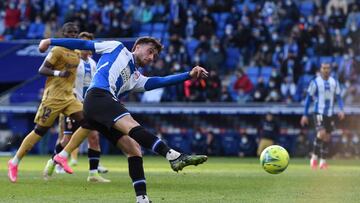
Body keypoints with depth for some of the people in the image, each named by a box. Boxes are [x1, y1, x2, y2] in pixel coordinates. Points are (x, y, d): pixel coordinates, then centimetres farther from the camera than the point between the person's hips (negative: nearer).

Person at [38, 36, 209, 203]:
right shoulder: (117, 48, 20)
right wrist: (51, 42, 21)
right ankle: (174, 157, -50)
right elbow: (84, 45, 22)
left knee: (134, 150, -5)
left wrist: (189, 75, 4)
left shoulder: (137, 79, 31)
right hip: (98, 96, -8)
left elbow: (160, 82, 15)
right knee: (133, 127, -29)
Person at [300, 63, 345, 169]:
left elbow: (338, 97, 11)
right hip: (319, 113, -4)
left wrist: (341, 110, -6)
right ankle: (314, 157, -7)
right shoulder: (315, 82, -4)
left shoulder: (334, 82, 7)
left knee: (327, 137, 5)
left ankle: (323, 162, 13)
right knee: (321, 133, -22)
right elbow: (308, 98, 0)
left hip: (330, 114, 4)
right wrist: (305, 115, -1)